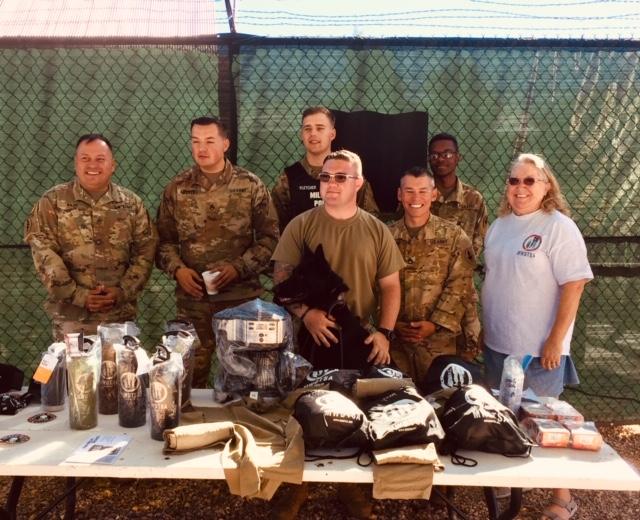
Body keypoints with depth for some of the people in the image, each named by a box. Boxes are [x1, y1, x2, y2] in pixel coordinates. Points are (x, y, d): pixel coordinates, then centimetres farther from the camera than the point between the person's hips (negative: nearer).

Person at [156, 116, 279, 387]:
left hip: (242, 297, -1)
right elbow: (164, 239, 8)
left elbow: (269, 237, -2)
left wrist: (239, 267, -13)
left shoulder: (251, 186, -2)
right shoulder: (176, 188, 4)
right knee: (190, 375, 10)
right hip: (192, 299, 1)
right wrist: (177, 269, -10)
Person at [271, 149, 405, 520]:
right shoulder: (301, 225, -1)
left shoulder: (377, 231, 4)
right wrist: (306, 313, -19)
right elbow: (282, 277, -4)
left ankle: (352, 485, 29)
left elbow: (390, 286, 5)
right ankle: (297, 483, 25)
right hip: (312, 336, -1)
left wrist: (384, 331, -6)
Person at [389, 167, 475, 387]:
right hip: (394, 338, 2)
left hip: (438, 339, -1)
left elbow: (459, 286, -6)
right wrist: (390, 323, -9)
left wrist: (436, 324, -14)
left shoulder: (453, 236, 0)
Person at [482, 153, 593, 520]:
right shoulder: (500, 225, 7)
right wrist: (482, 328, 13)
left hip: (538, 349, -6)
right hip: (497, 343, 6)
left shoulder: (559, 227, -13)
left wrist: (556, 341, -19)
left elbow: (574, 286, -17)